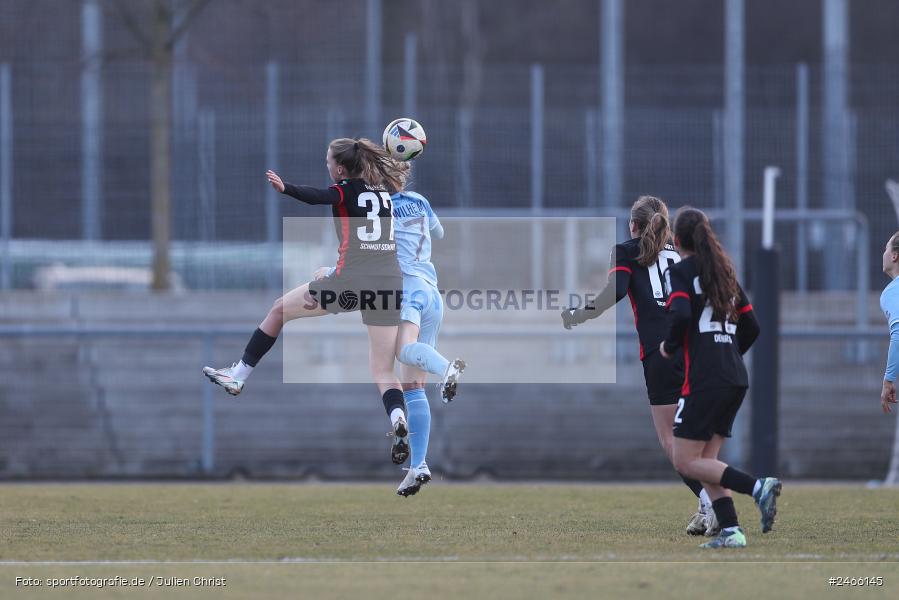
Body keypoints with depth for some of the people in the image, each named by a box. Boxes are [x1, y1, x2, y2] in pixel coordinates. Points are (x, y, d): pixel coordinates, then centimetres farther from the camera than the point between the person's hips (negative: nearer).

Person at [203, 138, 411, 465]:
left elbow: (317, 196, -23)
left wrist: (286, 188, -40)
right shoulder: (386, 193, 18)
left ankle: (238, 375, 24)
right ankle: (397, 417, -25)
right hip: (391, 286, 5)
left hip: (350, 280, -5)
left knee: (280, 310, 18)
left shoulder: (347, 191, -1)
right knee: (383, 373, 4)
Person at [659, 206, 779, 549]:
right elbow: (750, 326, 18)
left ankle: (758, 488, -19)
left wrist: (669, 347, -3)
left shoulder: (680, 272, -4)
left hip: (704, 380, -8)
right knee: (706, 461, 13)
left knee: (686, 463, -3)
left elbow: (680, 315, -21)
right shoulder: (724, 272, 17)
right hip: (736, 379, 8)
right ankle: (731, 531, 0)